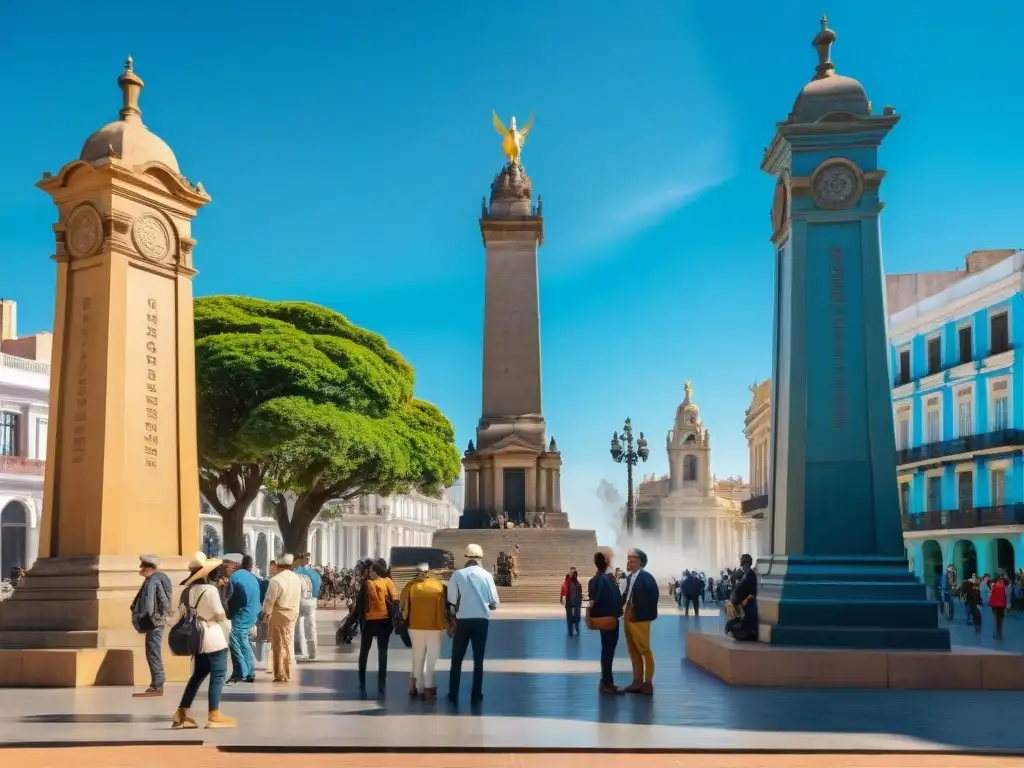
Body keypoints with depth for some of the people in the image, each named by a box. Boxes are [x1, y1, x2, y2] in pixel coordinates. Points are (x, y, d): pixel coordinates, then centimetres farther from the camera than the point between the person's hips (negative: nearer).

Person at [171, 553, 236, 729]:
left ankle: (181, 714, 14)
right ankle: (214, 716, -3)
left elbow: (179, 616, 9)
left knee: (198, 674, 16)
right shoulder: (210, 589, -14)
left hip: (197, 639, 8)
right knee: (218, 675, -1)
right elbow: (220, 615, -9)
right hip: (213, 639, -8)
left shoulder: (187, 590, 8)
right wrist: (227, 632, 7)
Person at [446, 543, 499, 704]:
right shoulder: (486, 575, -3)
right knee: (478, 659, 10)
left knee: (457, 659, 11)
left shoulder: (458, 575, -5)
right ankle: (476, 695, 11)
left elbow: (451, 600, -8)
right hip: (481, 620, 0)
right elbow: (494, 602, -2)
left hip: (462, 620, 0)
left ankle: (453, 694, 14)